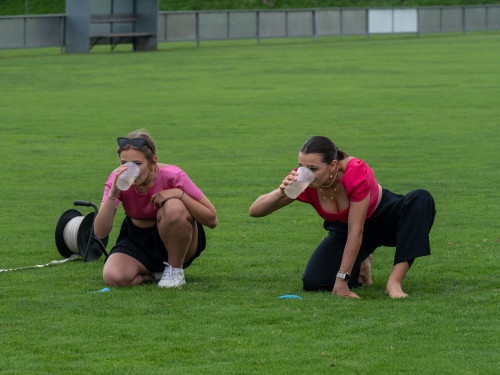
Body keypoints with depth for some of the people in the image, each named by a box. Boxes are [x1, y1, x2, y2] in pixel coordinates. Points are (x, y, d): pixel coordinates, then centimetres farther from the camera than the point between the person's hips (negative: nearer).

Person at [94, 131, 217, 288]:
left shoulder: (172, 176, -23)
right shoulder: (118, 180, -16)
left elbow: (212, 220, -19)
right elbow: (100, 232, -24)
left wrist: (179, 193, -31)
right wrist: (113, 194, -37)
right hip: (138, 241, 2)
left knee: (173, 207, -35)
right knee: (112, 277, -29)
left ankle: (175, 270, -13)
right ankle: (155, 273, 3)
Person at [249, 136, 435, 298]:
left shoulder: (356, 172, -36)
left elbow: (356, 232, -34)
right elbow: (254, 211, -24)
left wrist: (342, 280, -35)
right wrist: (282, 192, -45)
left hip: (383, 216, -3)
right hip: (342, 230, 3)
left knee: (421, 199, -35)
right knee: (313, 283, -22)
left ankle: (394, 281, -39)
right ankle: (360, 265, 11)